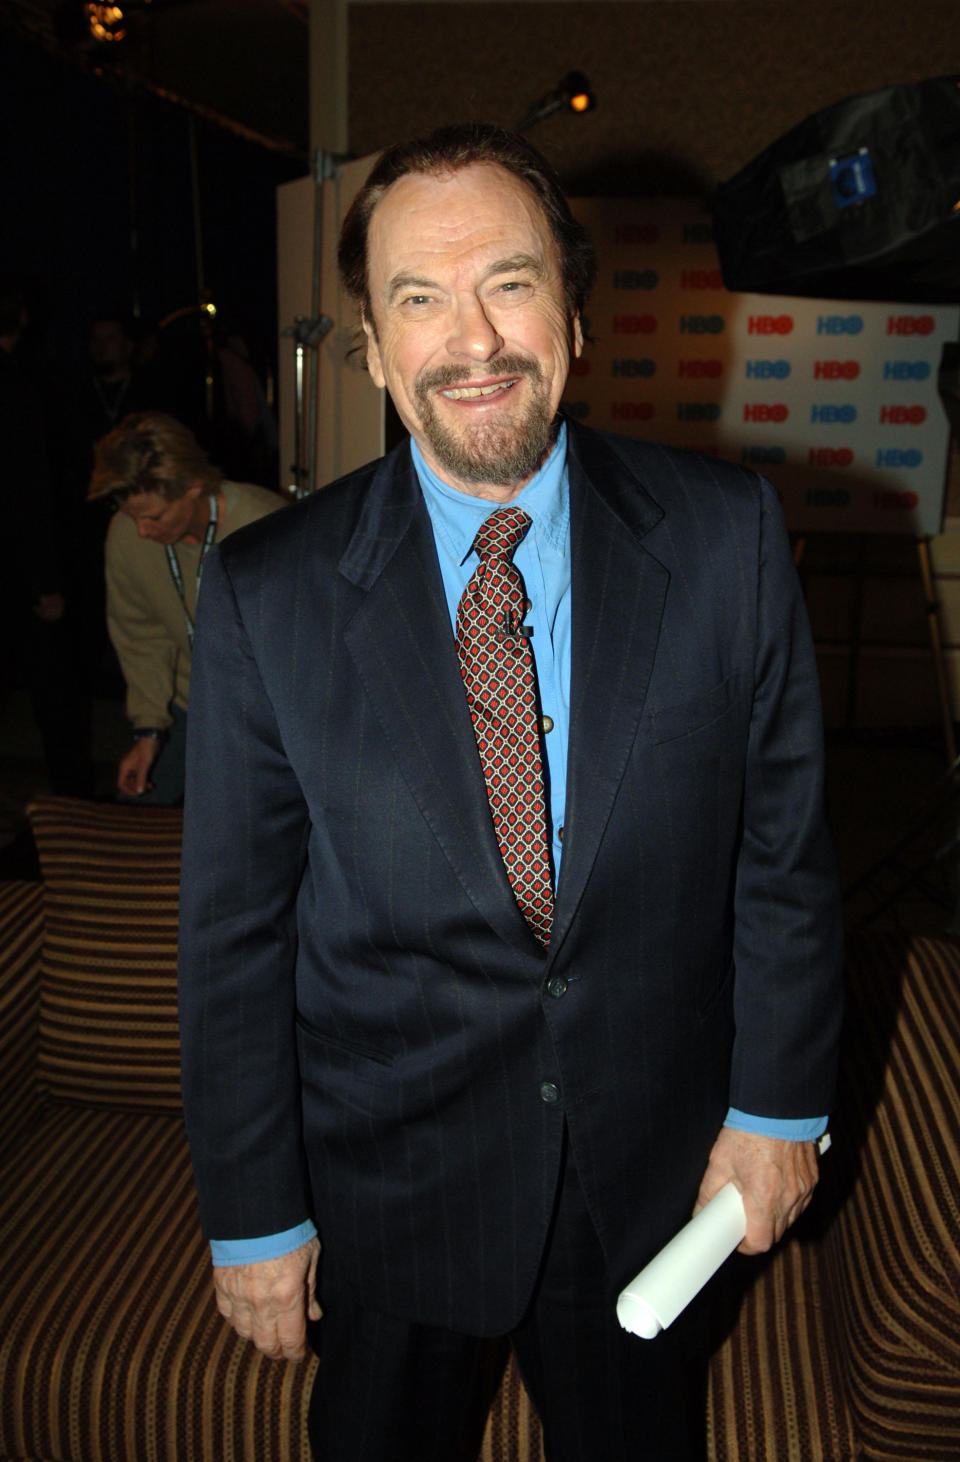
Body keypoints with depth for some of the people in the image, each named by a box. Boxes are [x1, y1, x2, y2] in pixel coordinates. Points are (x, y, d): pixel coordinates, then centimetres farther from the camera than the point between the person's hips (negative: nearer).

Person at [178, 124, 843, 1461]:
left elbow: (783, 836, -3)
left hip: (654, 1167, 1)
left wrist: (780, 1101, 1)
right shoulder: (267, 595, -14)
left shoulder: (727, 534, -11)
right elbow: (237, 928, -9)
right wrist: (253, 1213, -3)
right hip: (383, 1179, 0)